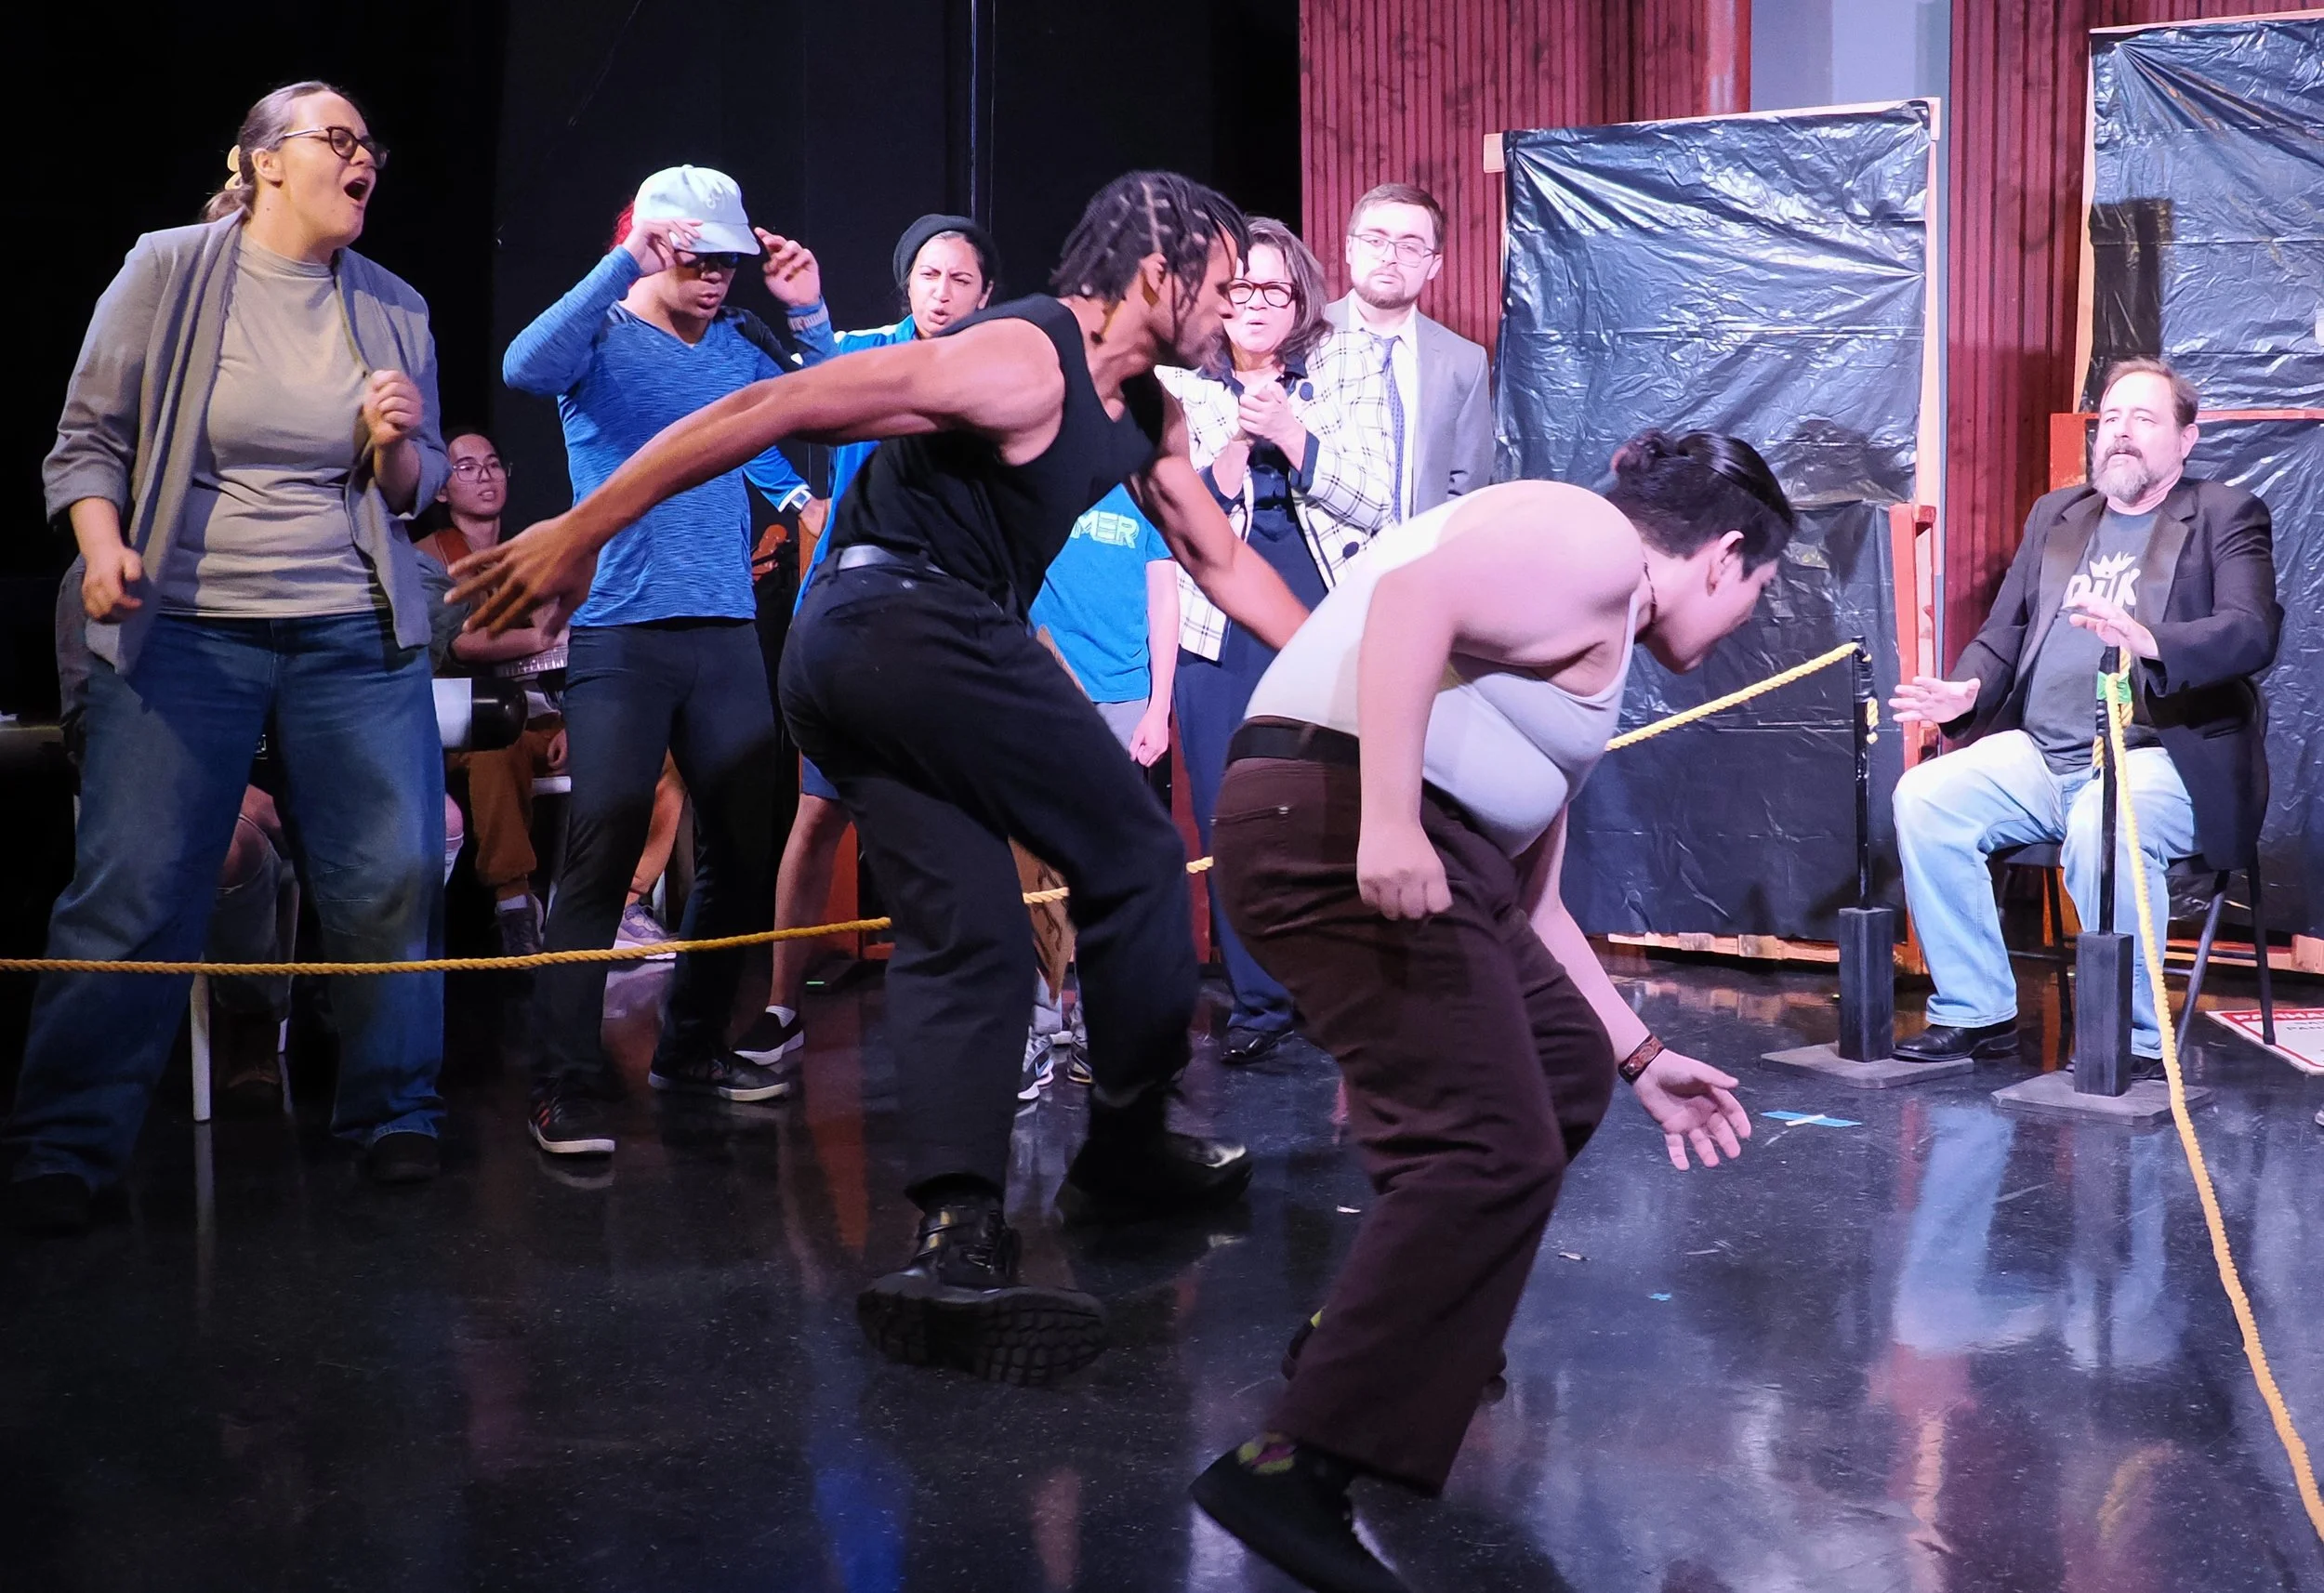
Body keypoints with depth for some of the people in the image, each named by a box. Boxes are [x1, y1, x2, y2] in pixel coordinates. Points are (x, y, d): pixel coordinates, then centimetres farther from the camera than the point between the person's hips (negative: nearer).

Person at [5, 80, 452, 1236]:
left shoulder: (393, 309, 9)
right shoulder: (166, 274, 0)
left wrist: (395, 447, -6)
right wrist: (103, 548, -14)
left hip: (356, 635, 3)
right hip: (183, 628, -3)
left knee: (397, 873, -2)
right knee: (131, 888, -7)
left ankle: (391, 1114, 14)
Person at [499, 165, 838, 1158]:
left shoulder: (738, 343, 12)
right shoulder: (602, 336, -1)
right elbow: (527, 367, -22)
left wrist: (809, 315, -5)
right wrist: (625, 263, -24)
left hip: (726, 630, 5)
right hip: (620, 632, -5)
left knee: (747, 850, 9)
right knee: (600, 858, -12)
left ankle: (692, 1047, 25)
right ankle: (566, 1086, -8)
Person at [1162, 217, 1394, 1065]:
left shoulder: (1348, 371, 5)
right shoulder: (1181, 388, 6)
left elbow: (1374, 500, -1)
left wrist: (1294, 437, -15)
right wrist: (1235, 450, -16)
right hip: (1220, 637, 1)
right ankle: (1257, 1003, 13)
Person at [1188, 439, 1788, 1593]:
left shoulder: (1598, 634, 28)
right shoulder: (1596, 542, -1)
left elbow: (1531, 901, 30)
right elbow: (1412, 601, -21)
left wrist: (1641, 1058, 34)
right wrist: (1387, 820, -30)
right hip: (1339, 830, -11)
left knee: (1568, 1070, 23)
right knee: (1495, 1148, -16)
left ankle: (1392, 1326, 30)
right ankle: (1293, 1468, -19)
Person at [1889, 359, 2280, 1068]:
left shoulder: (2227, 516, 4)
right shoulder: (2055, 514, 21)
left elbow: (2252, 633, -12)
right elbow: (2002, 632, 20)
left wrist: (2148, 639, -32)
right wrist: (1968, 690, -4)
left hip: (2158, 756, -6)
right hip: (2039, 753, 6)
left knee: (2100, 827, -37)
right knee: (1924, 796, -18)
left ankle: (2134, 1041, -19)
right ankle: (1977, 1014, -8)